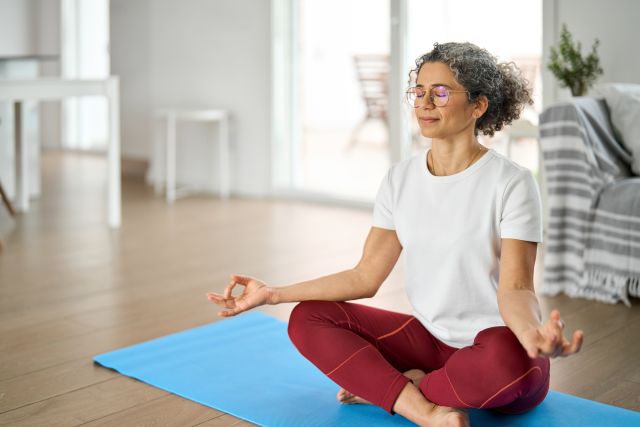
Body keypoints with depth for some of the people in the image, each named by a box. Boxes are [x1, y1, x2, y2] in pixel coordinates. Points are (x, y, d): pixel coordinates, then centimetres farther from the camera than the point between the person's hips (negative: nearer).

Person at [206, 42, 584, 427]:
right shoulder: (401, 178, 2)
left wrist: (532, 334, -44)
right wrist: (273, 293, -5)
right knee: (308, 319, -8)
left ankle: (384, 386, -13)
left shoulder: (512, 183, -14)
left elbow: (515, 289, -20)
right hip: (430, 337, 5)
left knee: (507, 362, -40)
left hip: (495, 345, -5)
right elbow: (365, 277, 3)